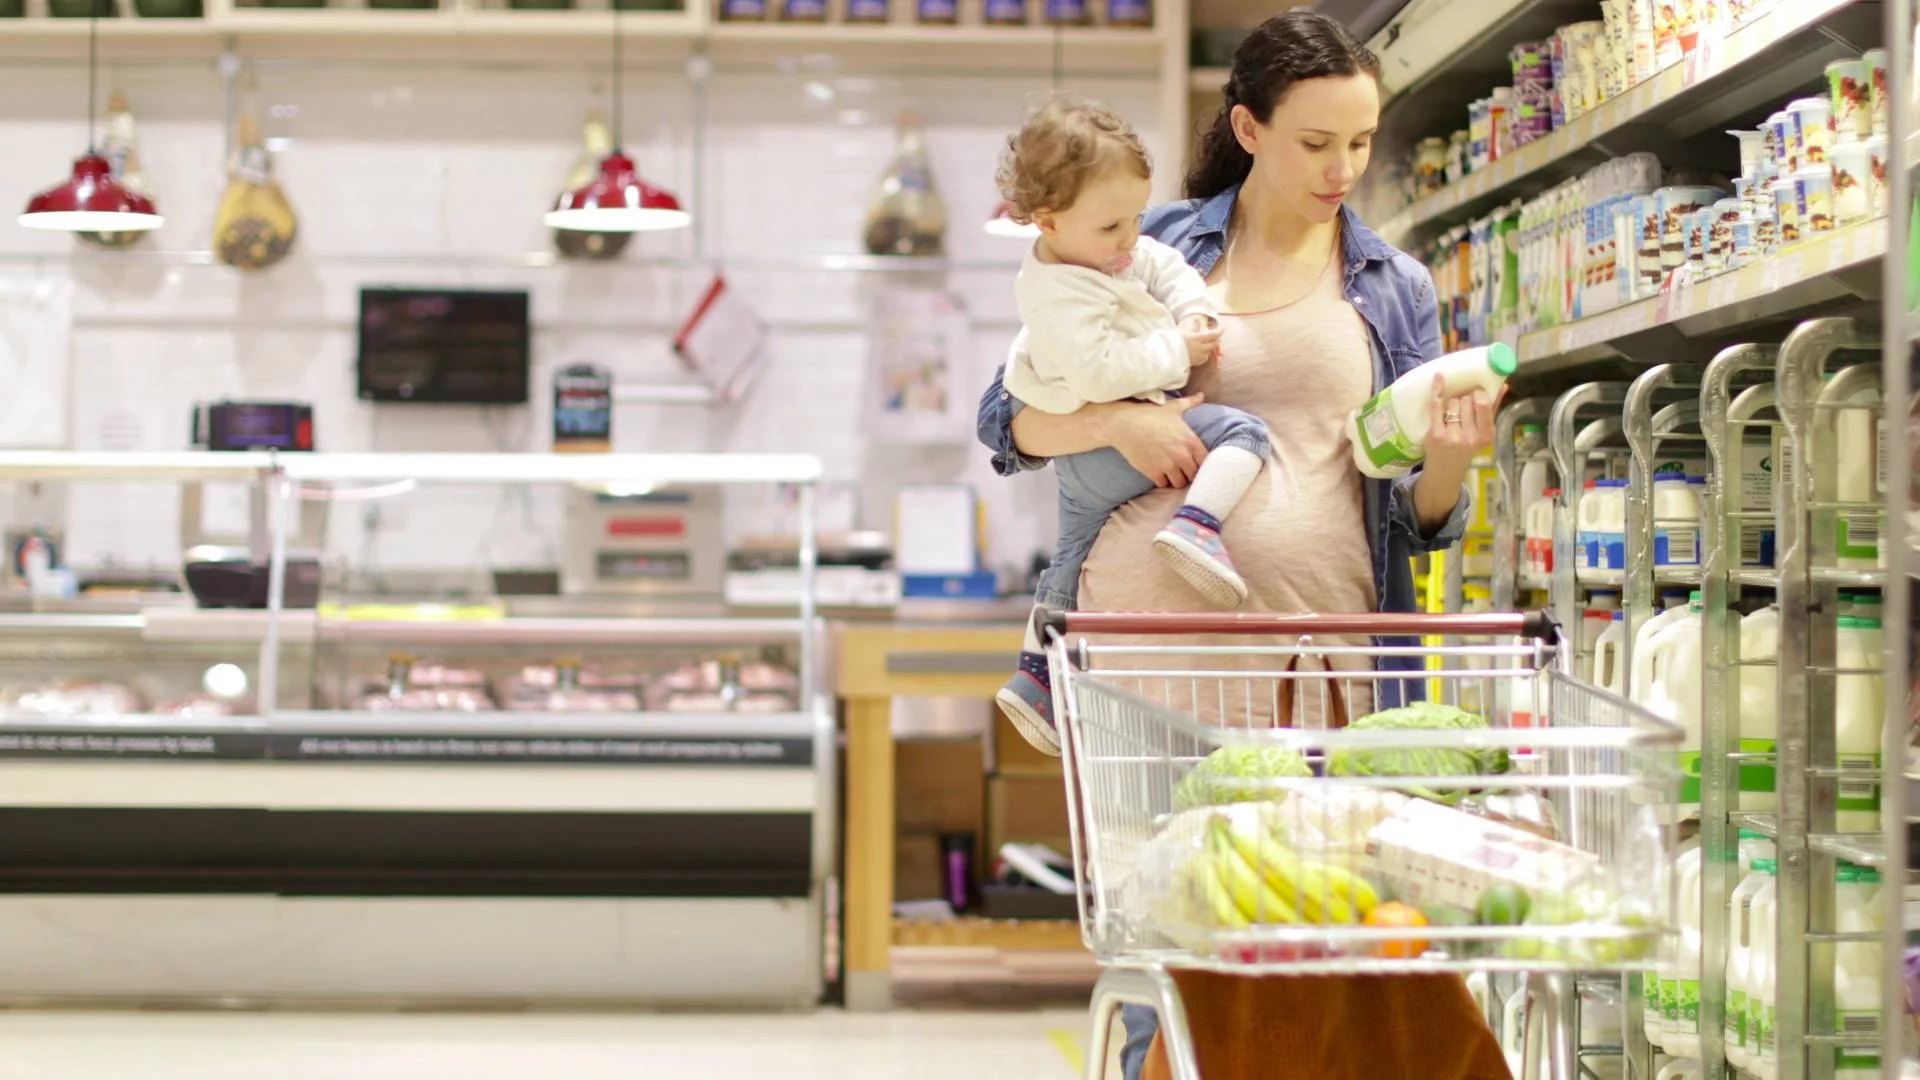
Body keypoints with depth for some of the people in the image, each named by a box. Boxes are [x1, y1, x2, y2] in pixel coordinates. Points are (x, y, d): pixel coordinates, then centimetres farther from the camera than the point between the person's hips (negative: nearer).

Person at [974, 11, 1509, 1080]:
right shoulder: (1158, 246, 10)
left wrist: (1449, 462, -10)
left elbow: (1422, 518, 12)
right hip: (1149, 627, -1)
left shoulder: (1396, 289, 14)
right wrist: (1116, 422, -10)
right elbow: (1008, 417, 10)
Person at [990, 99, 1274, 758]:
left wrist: (1192, 313, -4)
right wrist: (1178, 351, -24)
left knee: (1072, 560, 24)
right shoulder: (1062, 296, -25)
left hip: (1079, 461, 11)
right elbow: (1102, 371, -33)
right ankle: (1195, 525, -33)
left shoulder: (1123, 253, 5)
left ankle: (1035, 678, 33)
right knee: (1242, 432, -13)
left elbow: (1168, 268, 14)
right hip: (1111, 441, -11)